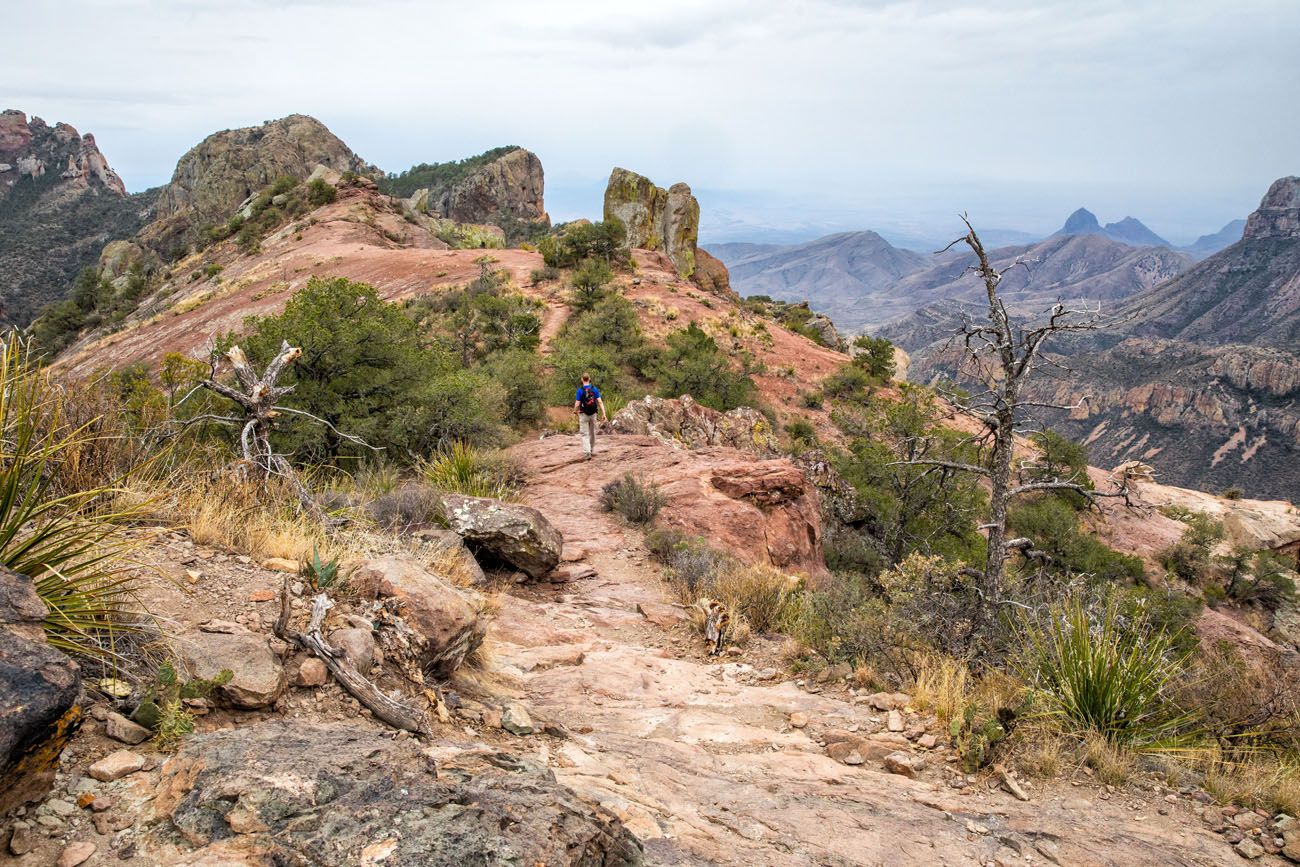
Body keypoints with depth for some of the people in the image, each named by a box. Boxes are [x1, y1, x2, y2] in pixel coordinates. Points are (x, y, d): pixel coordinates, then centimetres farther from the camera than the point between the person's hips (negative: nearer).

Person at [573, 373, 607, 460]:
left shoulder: (580, 390, -10)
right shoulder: (594, 389, -2)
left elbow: (577, 405, -11)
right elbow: (600, 402, -8)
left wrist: (575, 412, 9)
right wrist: (603, 414, -7)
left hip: (583, 414, -3)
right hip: (593, 414, 3)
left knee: (584, 434, -2)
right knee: (592, 433, 19)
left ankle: (587, 452, -18)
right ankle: (593, 450, 29)